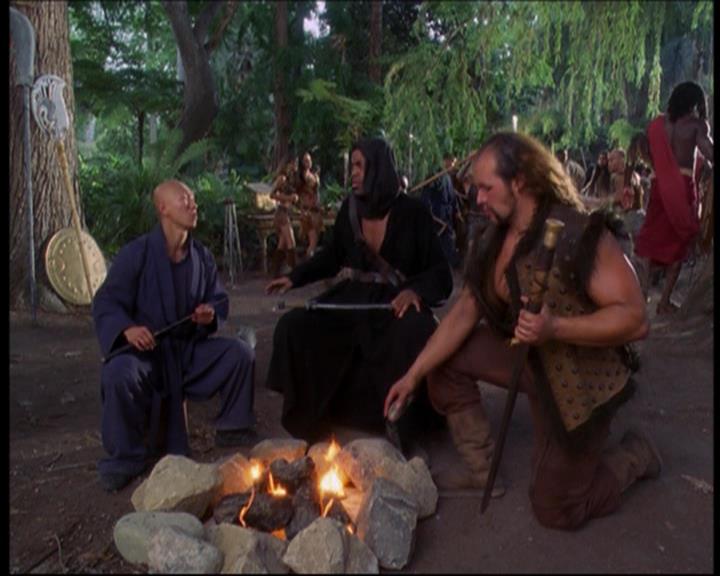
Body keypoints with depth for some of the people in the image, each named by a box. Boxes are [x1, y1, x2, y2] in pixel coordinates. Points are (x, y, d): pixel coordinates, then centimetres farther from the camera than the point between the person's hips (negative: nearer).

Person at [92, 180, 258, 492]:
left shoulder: (201, 256, 3)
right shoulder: (135, 253, -11)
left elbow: (219, 300, 13)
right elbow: (106, 302, -11)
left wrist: (212, 314, -12)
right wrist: (127, 328, -31)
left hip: (190, 349, 4)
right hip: (146, 349, -4)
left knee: (240, 352, -13)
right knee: (119, 374, -34)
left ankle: (232, 427, 11)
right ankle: (125, 457, -11)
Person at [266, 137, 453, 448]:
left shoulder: (412, 212, -9)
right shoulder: (350, 208, 4)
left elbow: (440, 271, -9)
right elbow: (333, 255, 21)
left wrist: (416, 290, -29)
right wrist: (294, 277, 13)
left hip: (395, 303, -4)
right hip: (350, 299, 5)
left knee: (415, 337, -38)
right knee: (293, 326, -16)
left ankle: (402, 428, -20)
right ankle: (310, 421, -1)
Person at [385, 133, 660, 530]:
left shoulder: (578, 233, -27)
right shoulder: (493, 242, -3)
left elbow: (635, 319, -28)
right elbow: (464, 312, 0)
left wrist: (554, 328, -40)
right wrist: (413, 375, -3)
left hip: (578, 381, -7)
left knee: (556, 510, 1)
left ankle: (634, 455, 28)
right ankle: (482, 467, 13)